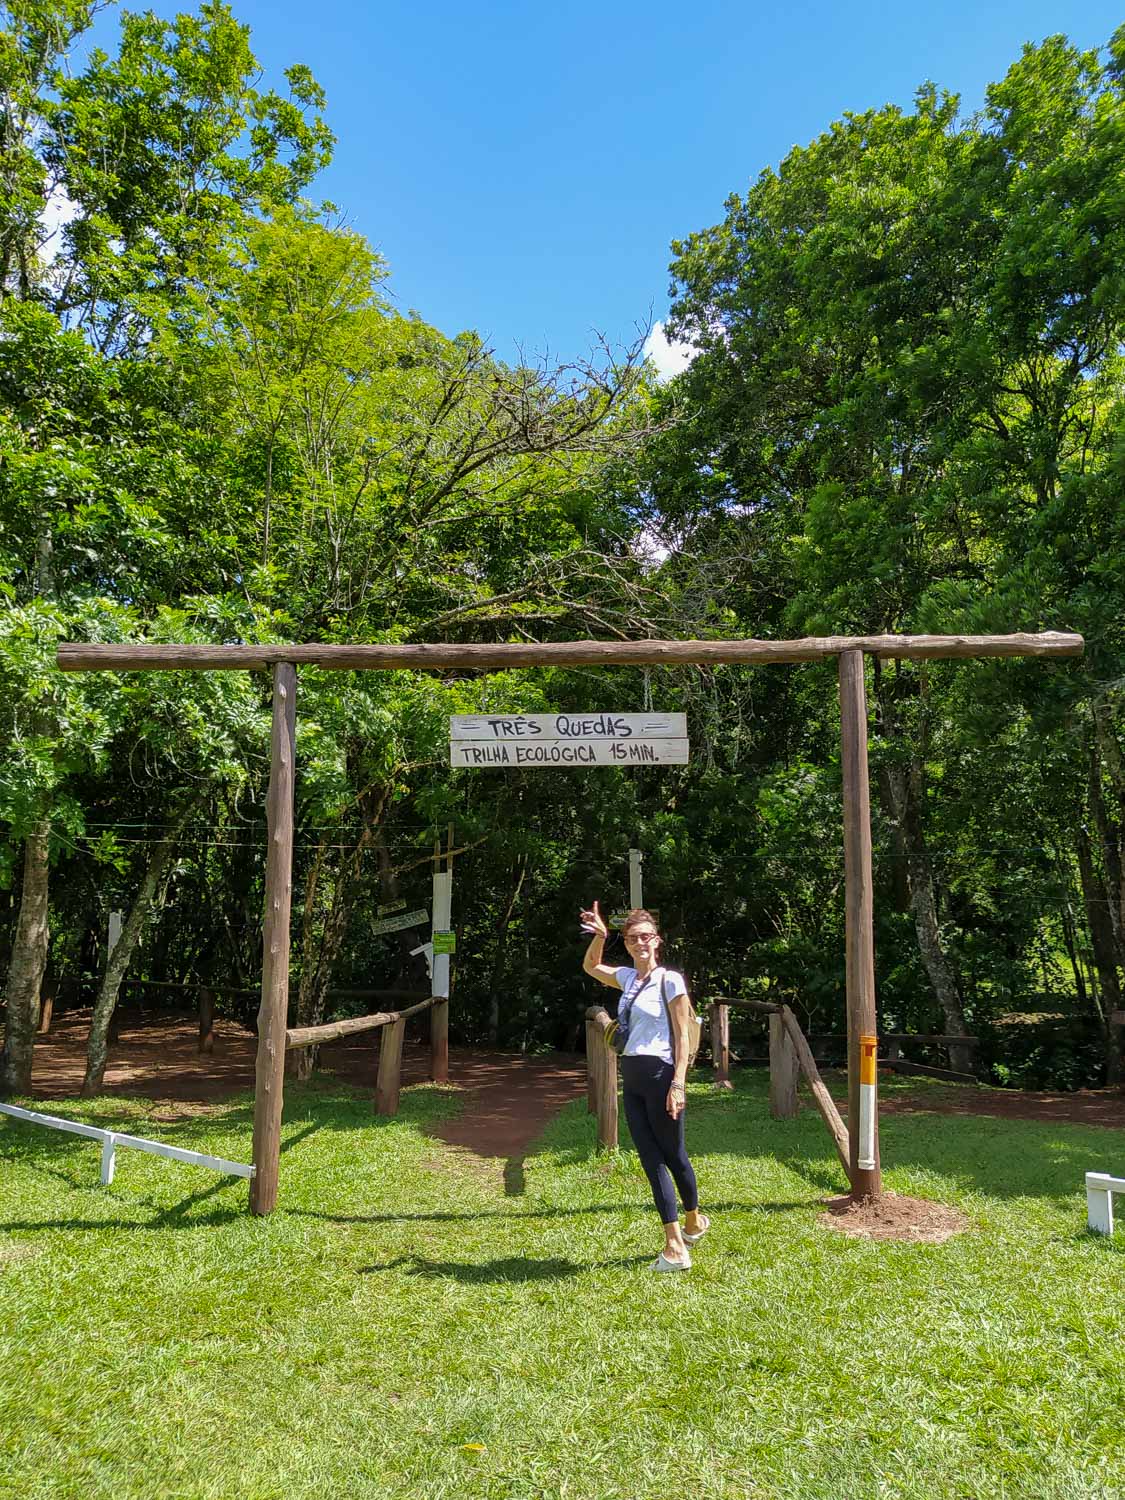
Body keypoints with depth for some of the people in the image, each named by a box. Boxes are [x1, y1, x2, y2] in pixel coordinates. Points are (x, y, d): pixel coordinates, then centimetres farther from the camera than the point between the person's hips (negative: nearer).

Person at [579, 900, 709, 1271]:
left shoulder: (670, 980, -9)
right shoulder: (627, 978, 9)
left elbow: (682, 1037, -10)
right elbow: (590, 966, 26)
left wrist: (678, 1084, -17)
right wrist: (600, 935, 8)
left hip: (660, 1074, -6)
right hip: (632, 1077, 7)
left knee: (672, 1155, 8)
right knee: (651, 1159, 6)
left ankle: (693, 1220, 33)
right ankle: (675, 1244, 12)